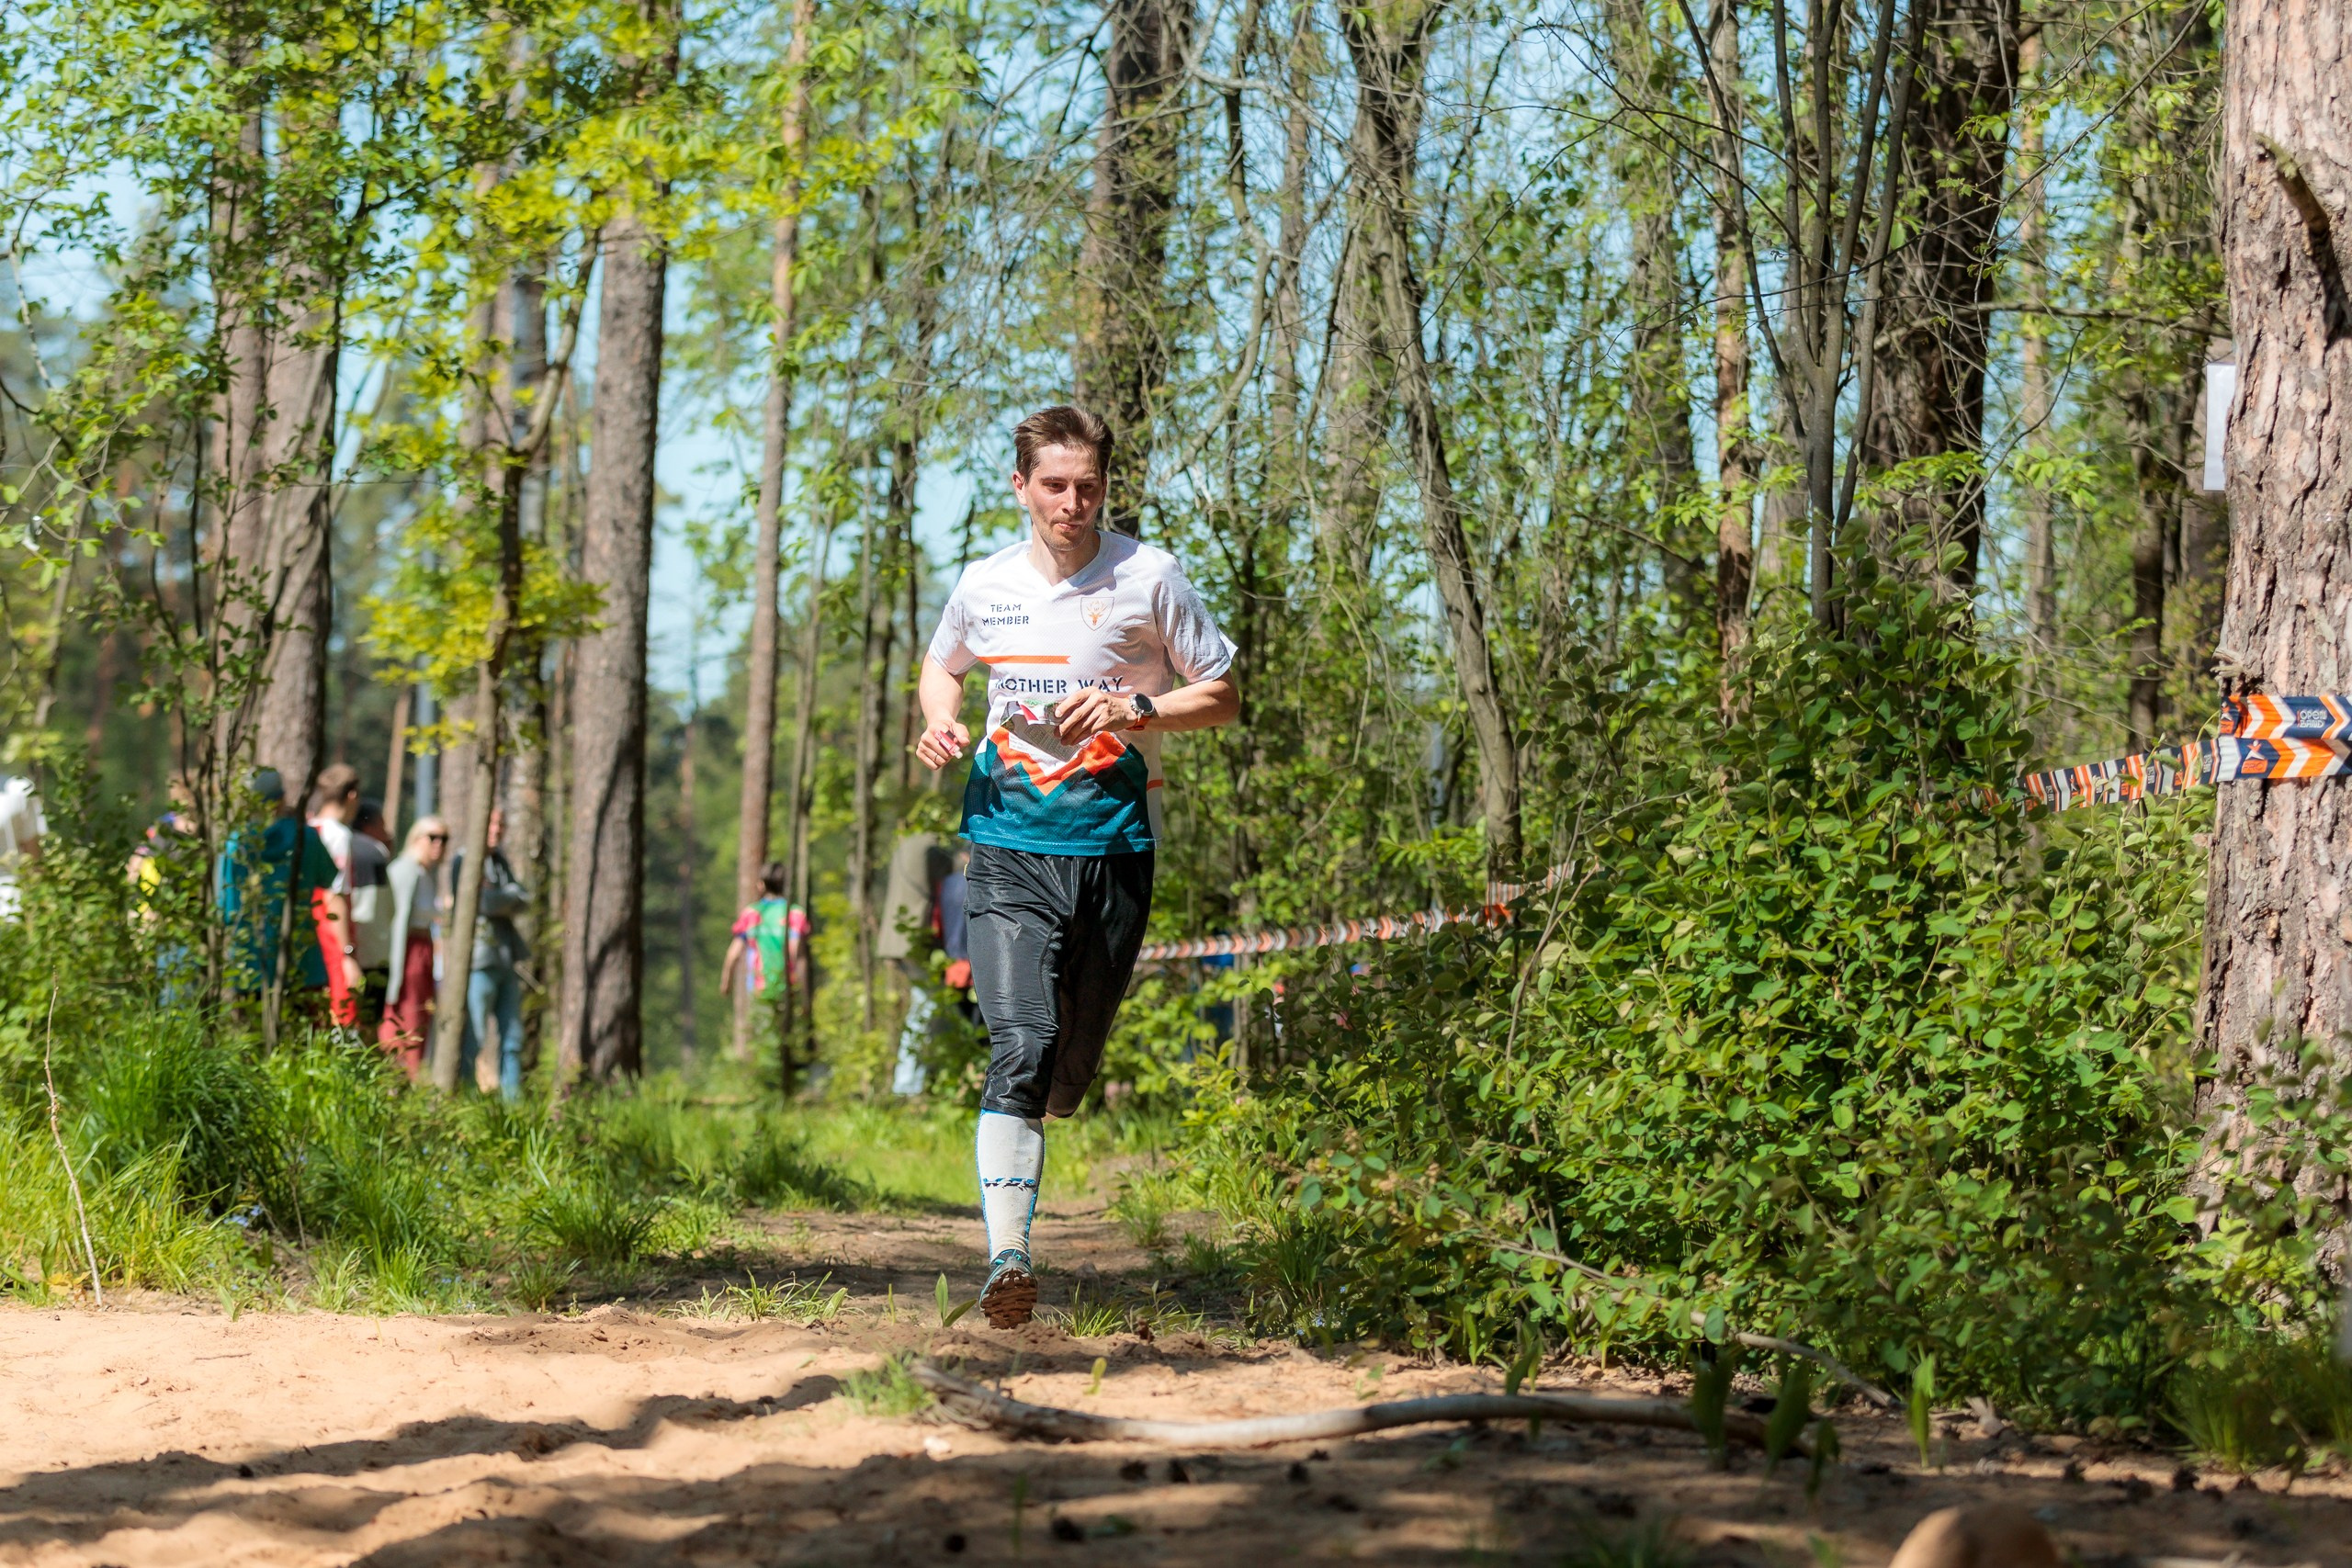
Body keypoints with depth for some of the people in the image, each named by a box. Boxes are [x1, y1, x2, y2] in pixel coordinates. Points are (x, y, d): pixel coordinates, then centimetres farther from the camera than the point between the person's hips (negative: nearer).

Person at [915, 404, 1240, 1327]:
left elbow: (1222, 696, 5)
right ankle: (1006, 1255, -25)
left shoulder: (1149, 578, -1)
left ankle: (1020, 1138, 45)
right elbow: (942, 664, 27)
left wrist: (1134, 711, -12)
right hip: (1009, 845, 0)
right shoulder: (985, 585, 7)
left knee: (1074, 1060, 10)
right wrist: (941, 724, 5)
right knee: (1021, 1046, -18)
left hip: (1113, 845, 0)